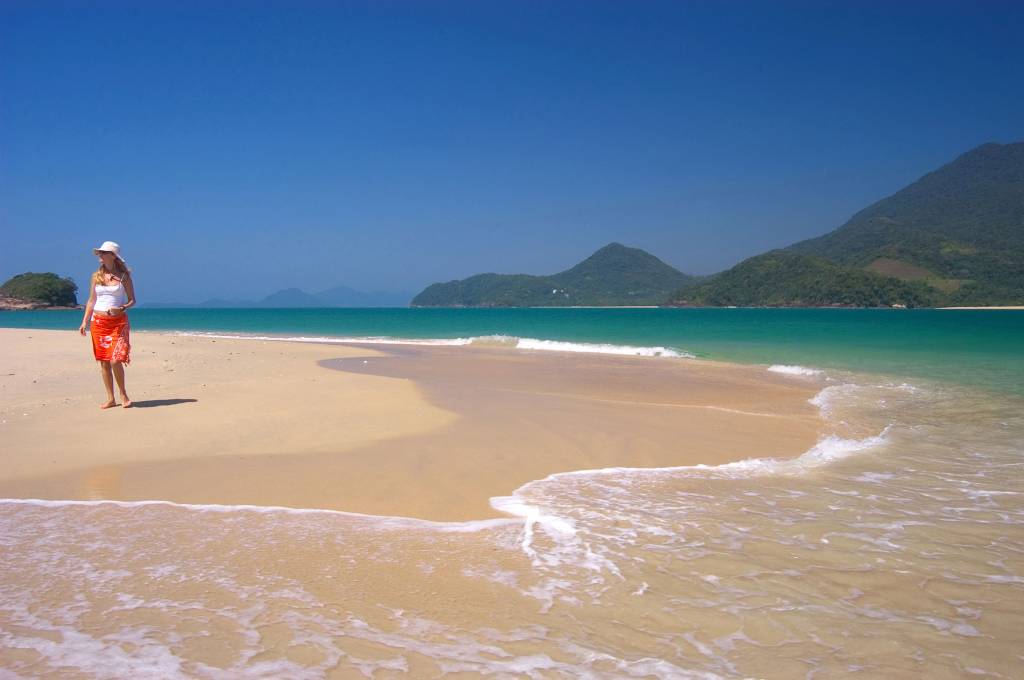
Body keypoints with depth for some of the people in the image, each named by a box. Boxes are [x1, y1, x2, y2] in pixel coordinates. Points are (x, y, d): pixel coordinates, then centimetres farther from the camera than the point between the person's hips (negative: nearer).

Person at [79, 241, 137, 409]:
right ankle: (110, 398, 12)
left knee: (115, 361, -12)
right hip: (98, 322, 4)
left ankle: (123, 395, 7)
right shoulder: (96, 276, 9)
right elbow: (91, 300, 13)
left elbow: (132, 300, 3)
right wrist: (84, 322, 7)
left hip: (118, 322, -3)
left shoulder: (123, 276, 0)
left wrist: (122, 308, -17)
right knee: (103, 362, 4)